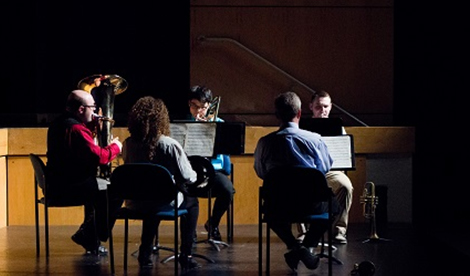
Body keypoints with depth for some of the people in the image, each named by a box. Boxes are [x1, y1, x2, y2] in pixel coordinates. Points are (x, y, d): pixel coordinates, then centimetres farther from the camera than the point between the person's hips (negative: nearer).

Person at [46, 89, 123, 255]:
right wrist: (115, 147, -6)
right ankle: (90, 238, 1)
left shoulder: (58, 124, 13)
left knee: (99, 188, 31)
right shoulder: (76, 129, -20)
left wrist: (94, 122, 20)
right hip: (68, 188, -11)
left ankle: (91, 240, 31)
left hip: (56, 186, 11)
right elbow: (99, 157, -25)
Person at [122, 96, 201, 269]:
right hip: (164, 203, -4)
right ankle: (186, 255, 20)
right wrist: (195, 175, 10)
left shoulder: (128, 144, -5)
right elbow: (188, 178, -15)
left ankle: (145, 253, 31)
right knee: (192, 202, 26)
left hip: (135, 203, 4)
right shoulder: (169, 145, -19)